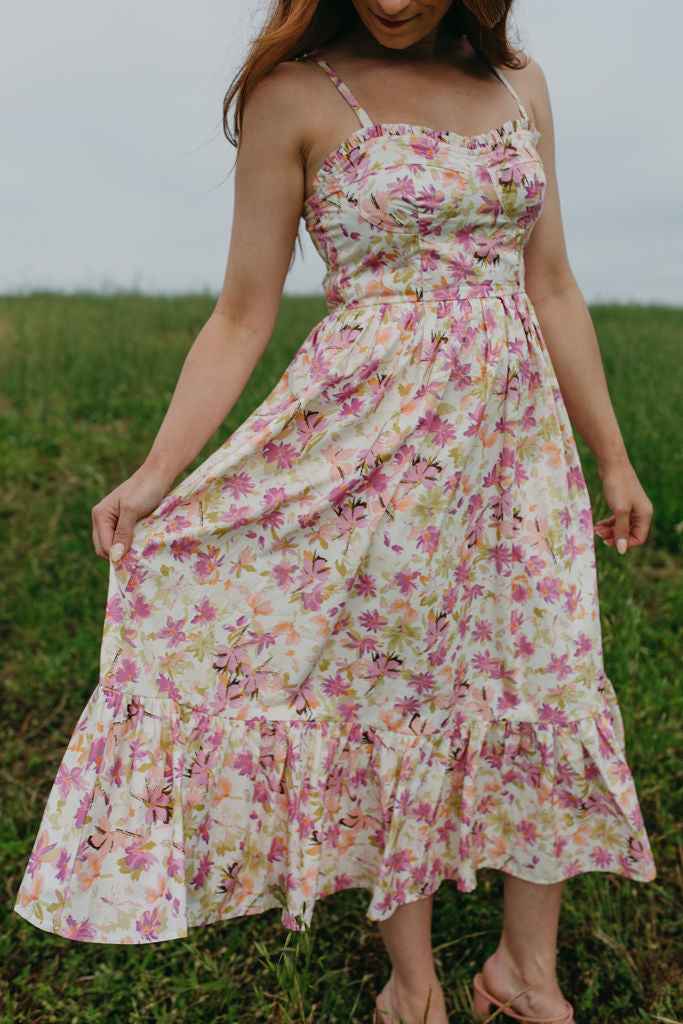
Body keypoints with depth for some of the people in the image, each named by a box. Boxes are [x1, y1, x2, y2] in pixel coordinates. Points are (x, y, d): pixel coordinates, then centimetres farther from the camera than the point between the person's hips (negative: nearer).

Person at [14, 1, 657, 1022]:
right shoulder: (297, 94, -2)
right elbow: (243, 315, -4)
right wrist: (158, 470, -13)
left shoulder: (521, 84, 10)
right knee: (390, 685, 5)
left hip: (520, 430, 5)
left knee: (550, 686, 9)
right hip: (373, 431, -4)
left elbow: (552, 289, 11)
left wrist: (612, 458, 12)